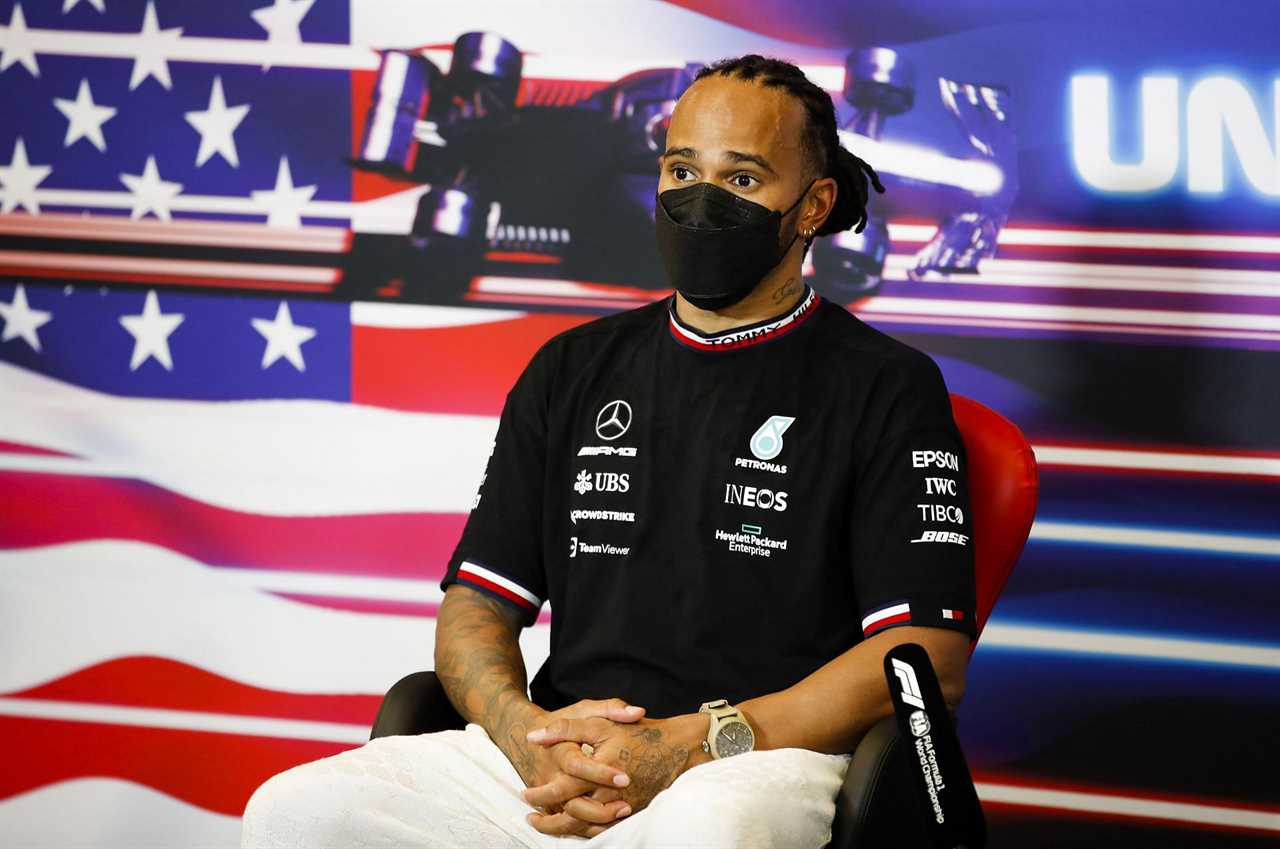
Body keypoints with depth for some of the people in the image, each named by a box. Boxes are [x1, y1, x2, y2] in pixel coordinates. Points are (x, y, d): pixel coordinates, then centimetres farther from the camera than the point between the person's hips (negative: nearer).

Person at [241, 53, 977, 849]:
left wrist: (689, 746, -13)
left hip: (759, 762, -5)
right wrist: (525, 733, -6)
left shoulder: (885, 387, 6)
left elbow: (929, 658, -4)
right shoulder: (574, 371, 22)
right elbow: (475, 603, 19)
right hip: (550, 761, 5)